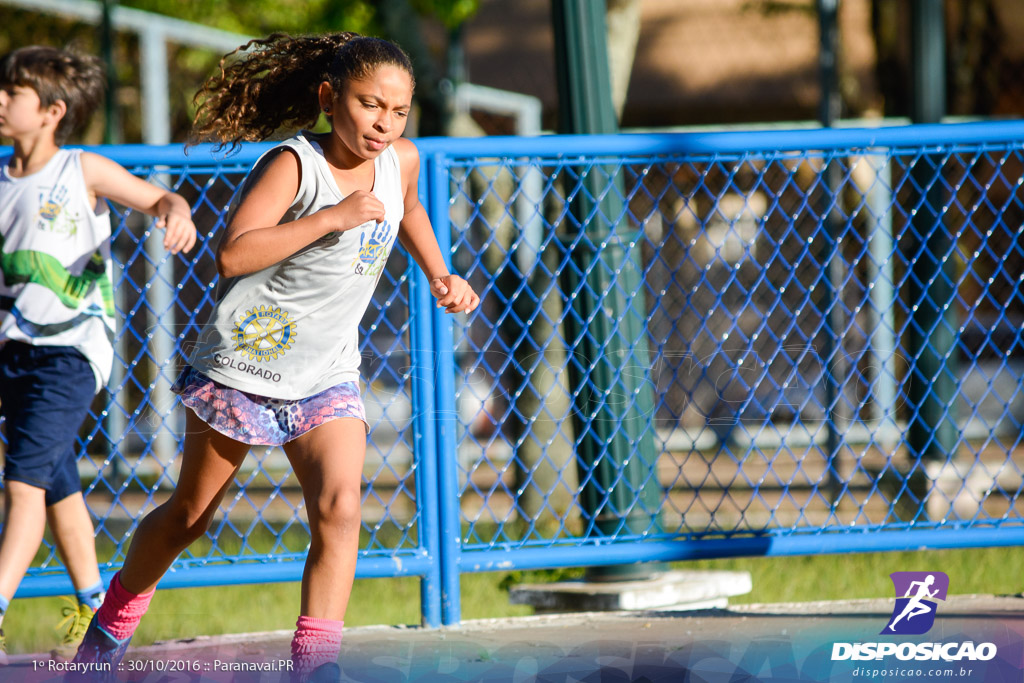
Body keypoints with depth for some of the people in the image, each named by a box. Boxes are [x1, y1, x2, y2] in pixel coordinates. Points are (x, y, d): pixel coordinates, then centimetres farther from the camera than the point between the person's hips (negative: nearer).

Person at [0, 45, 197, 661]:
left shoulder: (84, 172, -2)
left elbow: (157, 198, 6)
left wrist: (177, 214, -15)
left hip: (70, 350, -5)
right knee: (57, 485, 13)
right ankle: (92, 604, 28)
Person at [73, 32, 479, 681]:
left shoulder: (401, 160, -1)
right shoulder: (294, 165, -21)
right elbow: (233, 255, -35)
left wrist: (440, 275, 16)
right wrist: (331, 218, -35)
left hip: (327, 381, 4)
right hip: (241, 367, -4)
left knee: (339, 508, -21)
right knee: (190, 514, 14)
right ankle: (115, 620, 40)